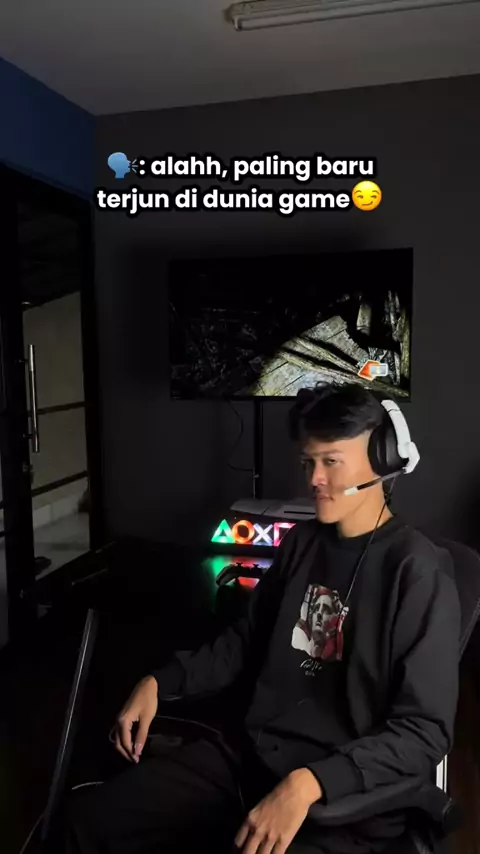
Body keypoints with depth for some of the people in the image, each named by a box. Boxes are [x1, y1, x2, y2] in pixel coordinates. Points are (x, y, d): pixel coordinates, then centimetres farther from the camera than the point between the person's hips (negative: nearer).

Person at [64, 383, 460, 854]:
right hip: (249, 754, 6)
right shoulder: (300, 542, 6)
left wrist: (308, 784, -30)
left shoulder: (417, 571, -15)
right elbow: (247, 638, 17)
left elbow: (424, 730, -18)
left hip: (345, 797, -6)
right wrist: (158, 683, 6)